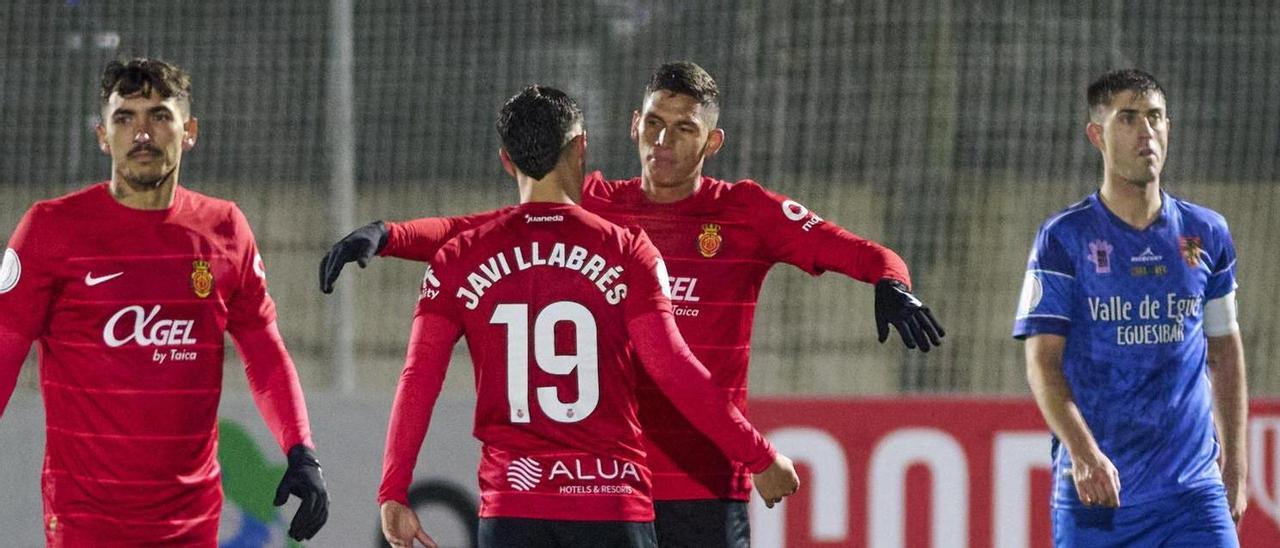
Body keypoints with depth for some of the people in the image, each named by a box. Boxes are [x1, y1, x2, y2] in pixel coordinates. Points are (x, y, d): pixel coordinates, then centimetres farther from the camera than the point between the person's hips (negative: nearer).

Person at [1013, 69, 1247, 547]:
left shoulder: (1207, 234, 9)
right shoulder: (1064, 238, -2)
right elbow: (1042, 360, -7)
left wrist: (1235, 467, 13)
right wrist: (1082, 453, -21)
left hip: (1194, 490, 2)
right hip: (1094, 490, -2)